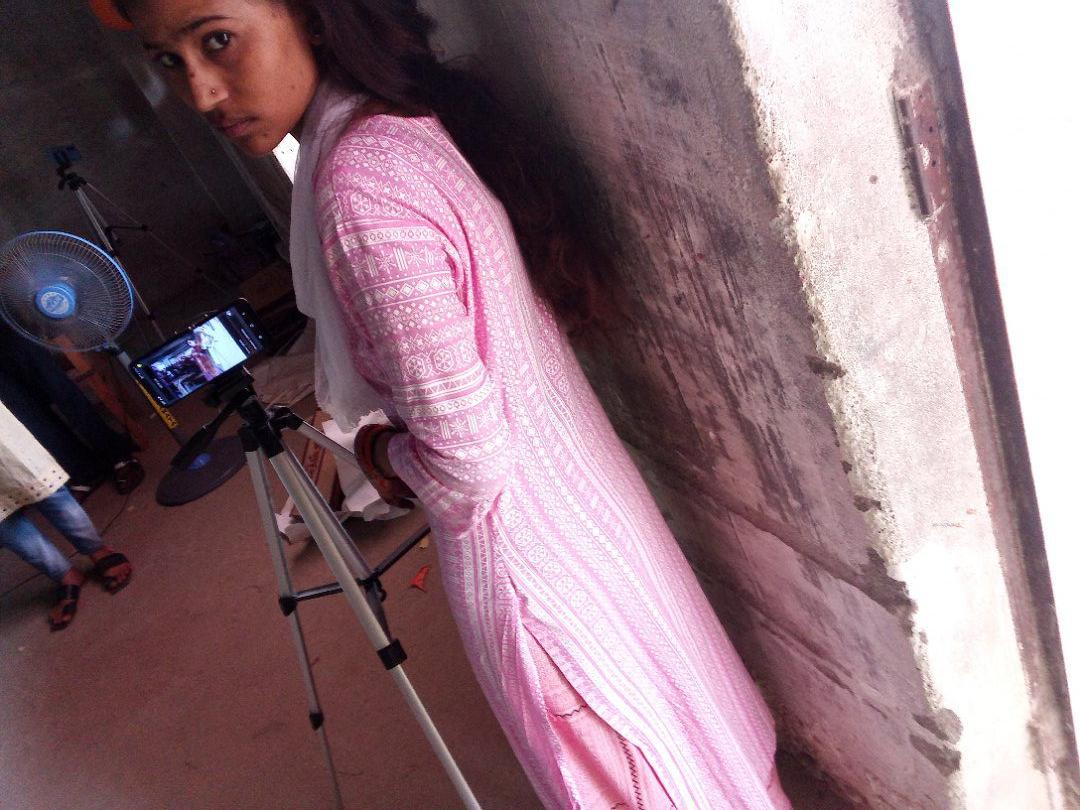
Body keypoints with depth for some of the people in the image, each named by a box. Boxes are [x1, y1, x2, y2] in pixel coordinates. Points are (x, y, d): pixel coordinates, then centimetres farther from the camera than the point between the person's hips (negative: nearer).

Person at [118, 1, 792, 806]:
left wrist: (382, 453, -4)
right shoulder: (422, 117, 1)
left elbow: (465, 461, -27)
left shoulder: (357, 187, -27)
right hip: (584, 494, 9)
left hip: (524, 553, -8)